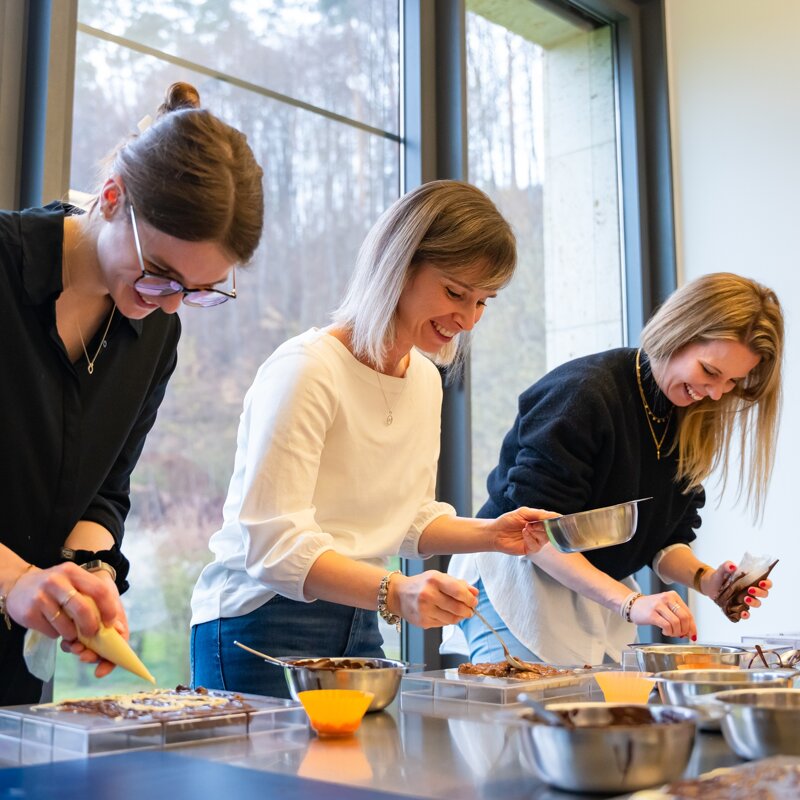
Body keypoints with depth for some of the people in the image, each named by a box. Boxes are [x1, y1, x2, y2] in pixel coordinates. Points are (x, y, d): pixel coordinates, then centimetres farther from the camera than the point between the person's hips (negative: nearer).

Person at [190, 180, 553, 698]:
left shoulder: (427, 380, 8)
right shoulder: (307, 369, -18)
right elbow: (274, 544, -24)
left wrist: (489, 534, -1)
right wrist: (392, 592, -36)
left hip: (359, 630, 7)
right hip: (263, 625, -7)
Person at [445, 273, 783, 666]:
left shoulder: (690, 421, 3)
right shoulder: (583, 391, -21)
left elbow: (666, 537, 7)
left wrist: (703, 578, -14)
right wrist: (631, 602, -32)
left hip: (598, 597, 7)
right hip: (519, 584, -7)